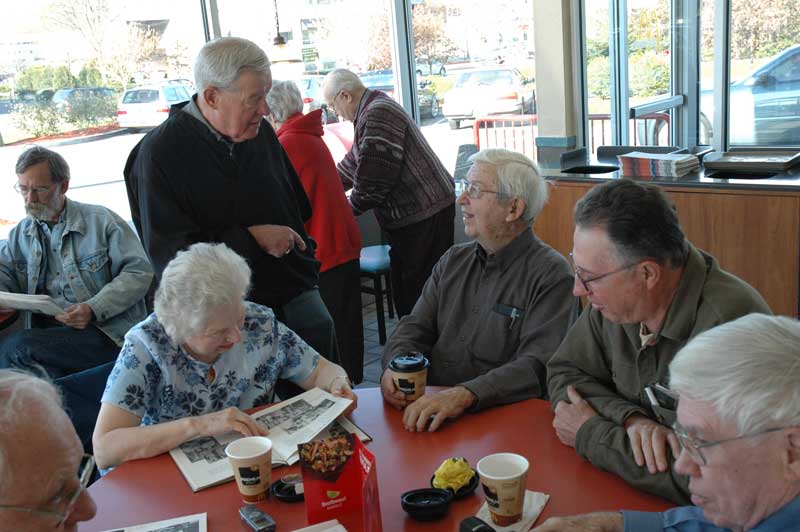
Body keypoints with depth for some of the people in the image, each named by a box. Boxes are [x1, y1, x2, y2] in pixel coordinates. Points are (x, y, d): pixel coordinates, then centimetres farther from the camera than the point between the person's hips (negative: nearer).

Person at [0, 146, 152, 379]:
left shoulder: (101, 220, 6)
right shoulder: (21, 233, 23)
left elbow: (139, 272, -2)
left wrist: (94, 309, -13)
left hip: (109, 331, -4)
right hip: (47, 332, 4)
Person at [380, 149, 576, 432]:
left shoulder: (551, 275, -8)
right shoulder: (453, 260, 15)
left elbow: (538, 366, -19)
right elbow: (416, 327, 12)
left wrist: (465, 394, -32)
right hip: (427, 407, 6)